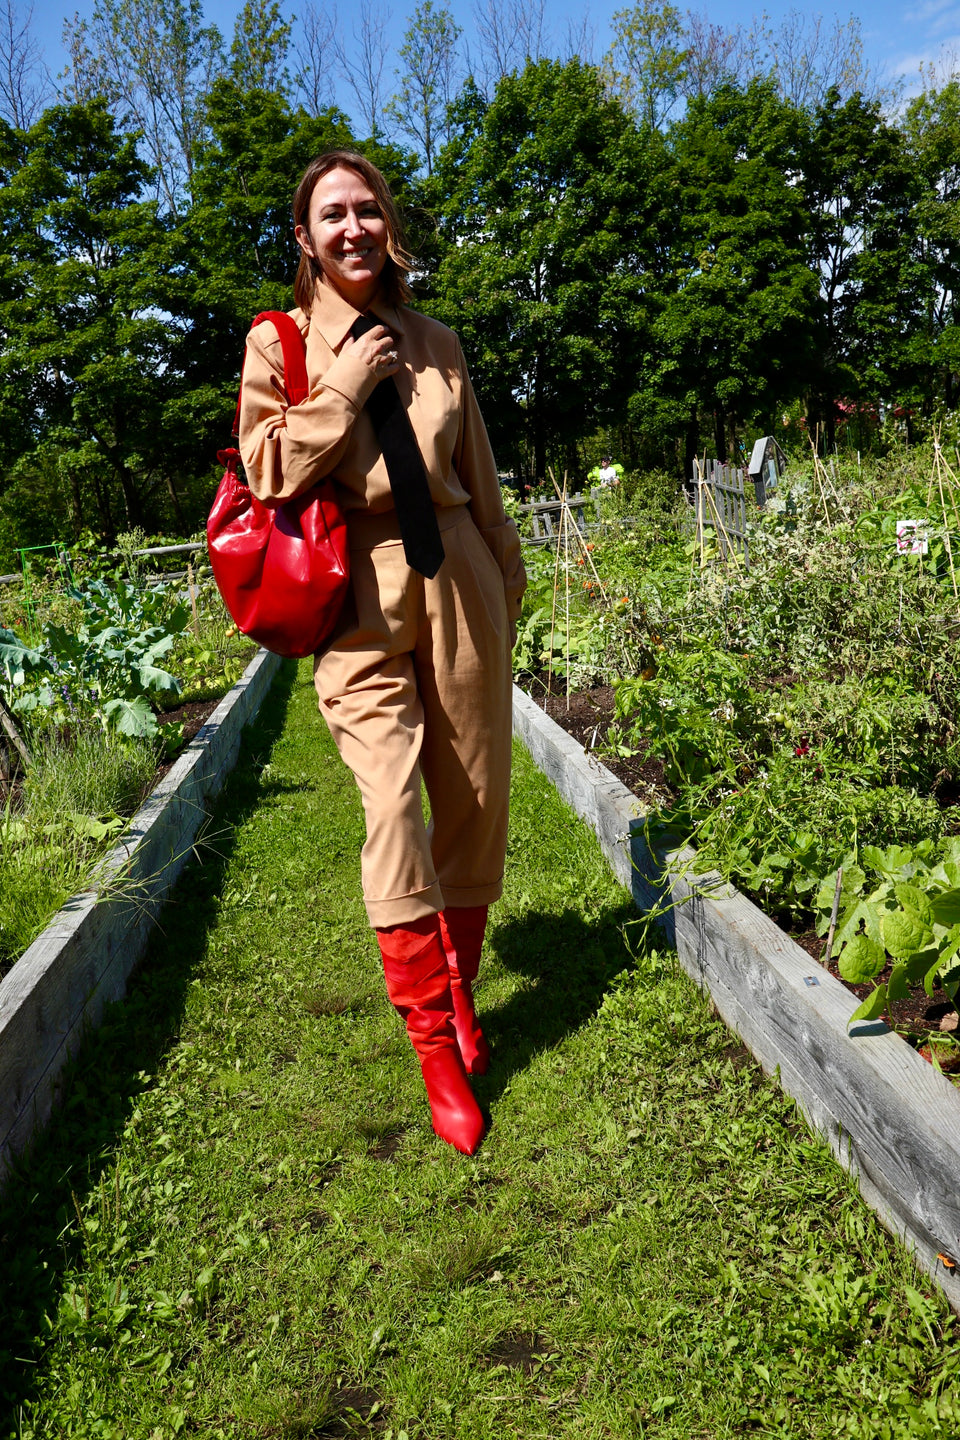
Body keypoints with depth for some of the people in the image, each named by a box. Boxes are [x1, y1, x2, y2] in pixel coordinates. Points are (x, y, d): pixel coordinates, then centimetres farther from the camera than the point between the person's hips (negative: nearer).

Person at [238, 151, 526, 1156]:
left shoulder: (435, 344, 13)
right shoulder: (278, 343, 6)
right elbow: (268, 471, -5)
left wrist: (505, 585, 20)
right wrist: (347, 386, -7)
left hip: (455, 580, 4)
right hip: (360, 599, -3)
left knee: (476, 799, 6)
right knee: (393, 810, -15)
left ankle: (457, 993, 27)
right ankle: (438, 1052, -4)